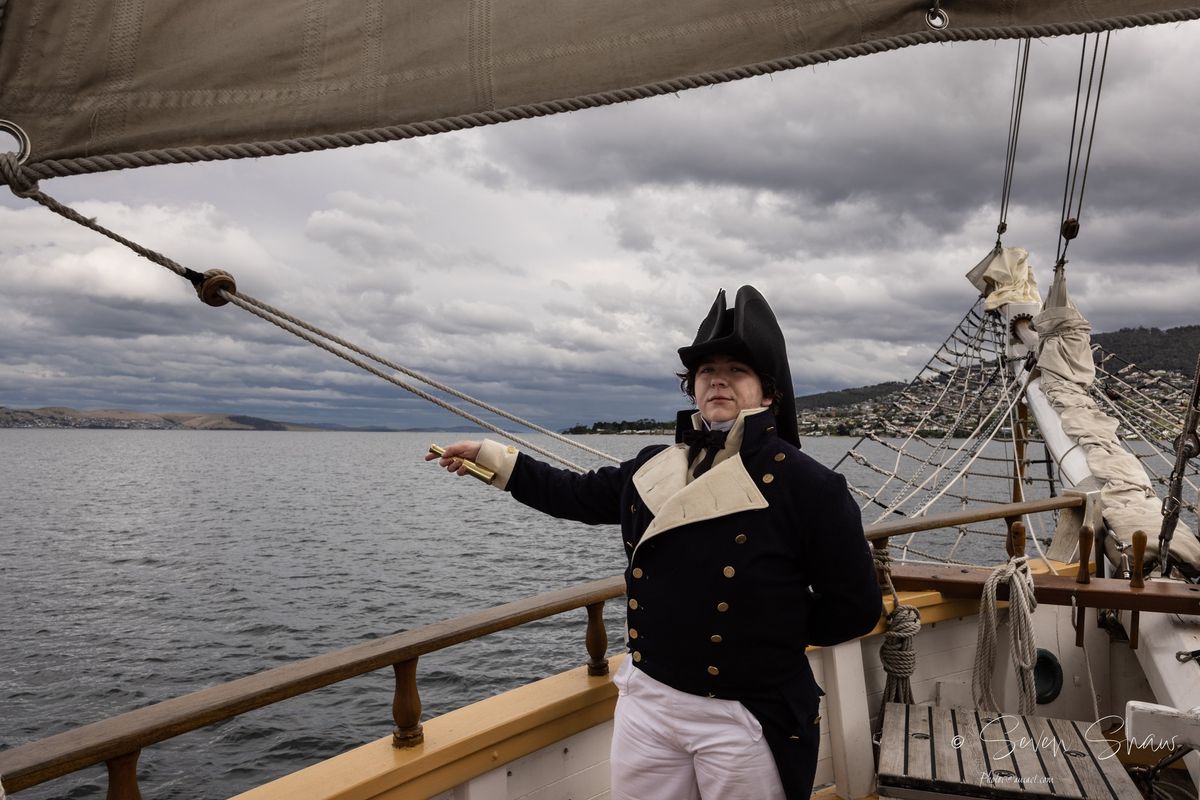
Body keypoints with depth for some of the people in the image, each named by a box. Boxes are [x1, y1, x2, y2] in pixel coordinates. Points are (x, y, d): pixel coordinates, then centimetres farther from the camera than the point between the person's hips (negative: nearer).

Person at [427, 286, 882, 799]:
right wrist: (494, 459, 18)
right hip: (646, 699, 5)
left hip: (745, 717, -4)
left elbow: (854, 608, -9)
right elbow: (581, 495, 19)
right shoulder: (654, 469, 3)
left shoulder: (806, 485, -14)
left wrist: (771, 635, -1)